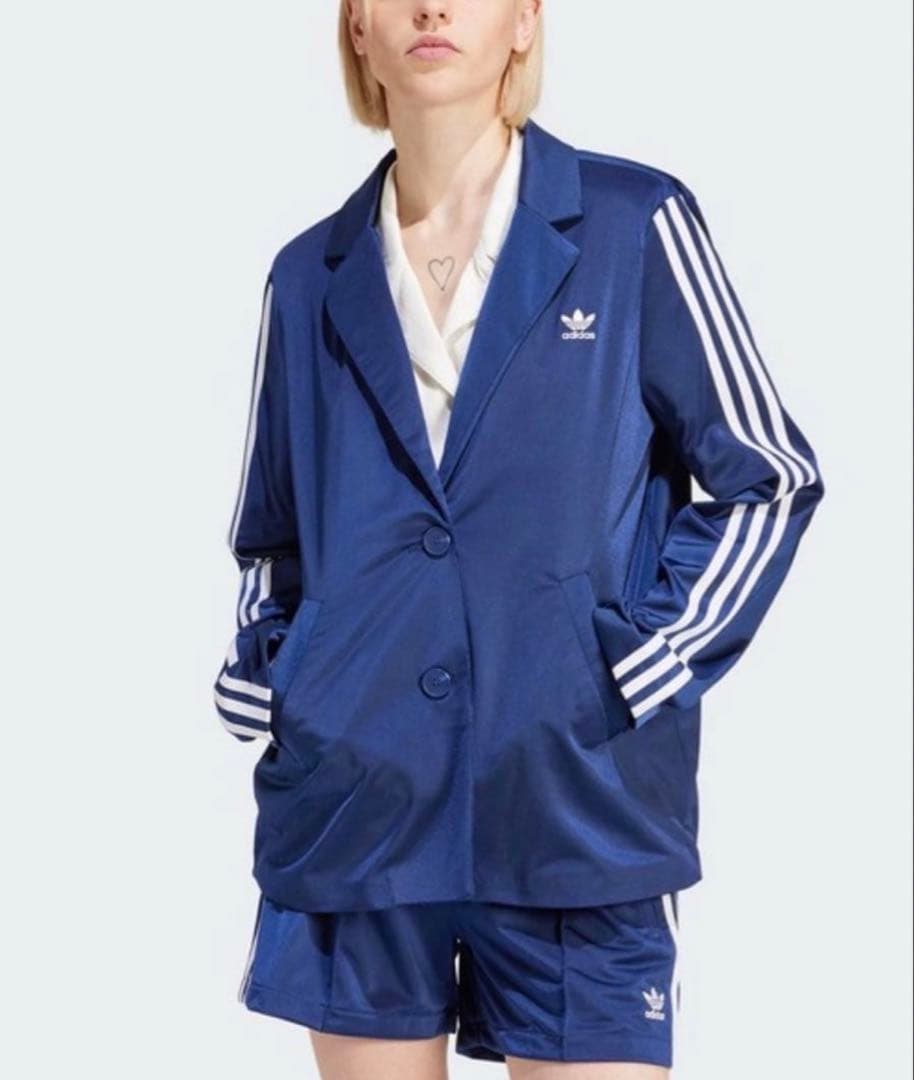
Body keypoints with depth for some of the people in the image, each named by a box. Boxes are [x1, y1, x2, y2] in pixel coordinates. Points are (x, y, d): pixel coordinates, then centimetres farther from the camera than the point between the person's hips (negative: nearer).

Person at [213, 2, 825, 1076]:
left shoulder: (634, 226, 0)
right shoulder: (312, 278, 10)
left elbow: (767, 478, 2)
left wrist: (640, 672, -7)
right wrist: (264, 690, 5)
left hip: (577, 806, -3)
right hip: (352, 810, 3)